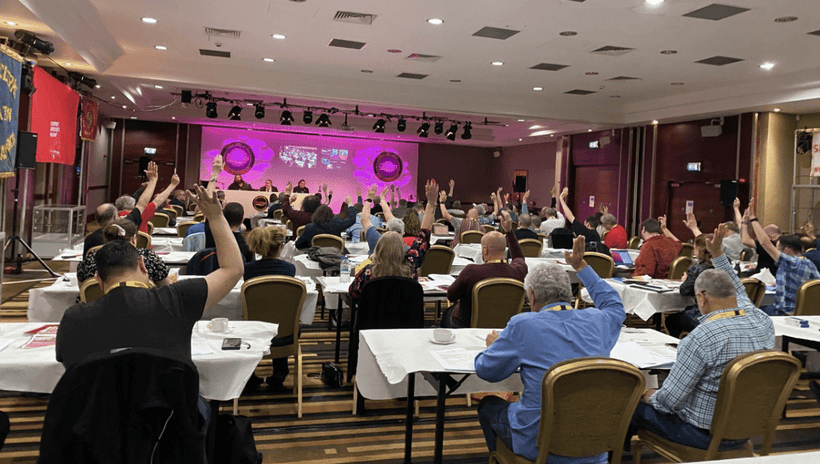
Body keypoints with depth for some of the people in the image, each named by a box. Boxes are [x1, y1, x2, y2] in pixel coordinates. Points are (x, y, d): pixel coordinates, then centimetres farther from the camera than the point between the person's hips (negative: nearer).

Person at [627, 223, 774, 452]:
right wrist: (717, 253, 21)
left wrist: (650, 396, -2)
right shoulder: (763, 321, -9)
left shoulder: (701, 338, -30)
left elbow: (670, 401, -23)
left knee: (636, 405, 12)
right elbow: (737, 291, 16)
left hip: (704, 434, -8)